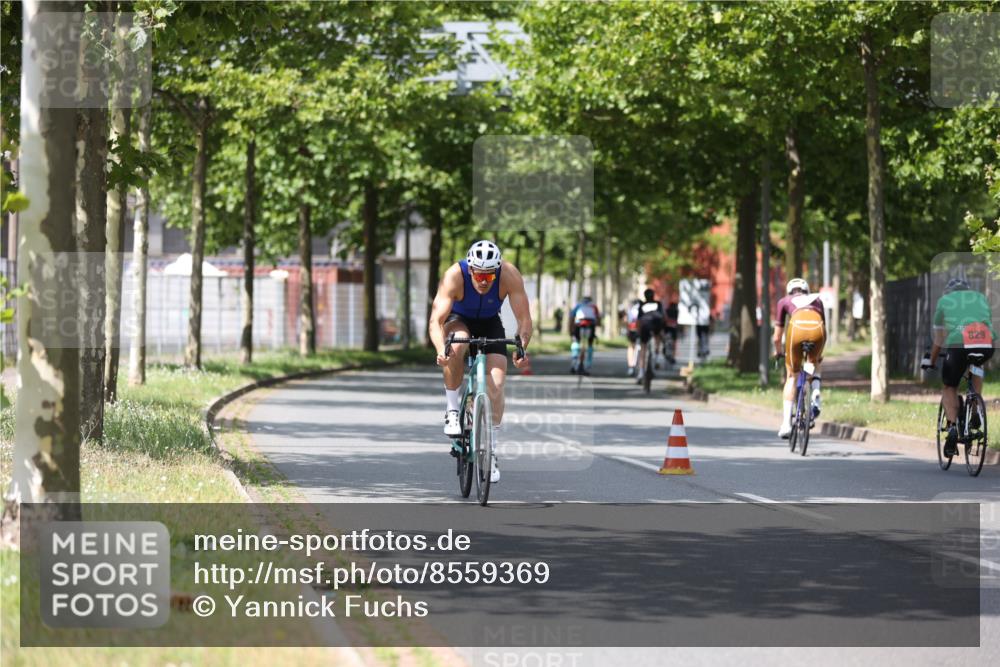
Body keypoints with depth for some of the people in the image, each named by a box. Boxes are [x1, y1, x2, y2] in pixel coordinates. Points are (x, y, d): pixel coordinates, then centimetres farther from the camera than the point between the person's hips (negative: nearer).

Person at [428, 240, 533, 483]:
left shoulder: (510, 275, -31)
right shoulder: (454, 276, -34)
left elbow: (524, 319, -28)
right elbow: (435, 321, -37)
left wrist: (522, 348, -46)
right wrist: (441, 350, -56)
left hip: (490, 323, 2)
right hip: (458, 319, -1)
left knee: (496, 383, -14)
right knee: (457, 344, -37)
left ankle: (491, 453, -2)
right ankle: (452, 409, -20)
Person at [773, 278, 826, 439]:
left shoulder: (784, 301, 32)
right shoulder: (817, 299, 36)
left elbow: (777, 337, 34)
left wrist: (778, 352, 54)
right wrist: (820, 354, 56)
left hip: (797, 328, -1)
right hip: (817, 329, 1)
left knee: (792, 377, 16)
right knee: (814, 364, 34)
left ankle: (786, 424, 8)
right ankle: (815, 395, 7)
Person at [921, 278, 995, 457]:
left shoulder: (945, 301, 23)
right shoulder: (981, 298, 30)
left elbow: (939, 339, 25)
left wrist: (931, 360, 37)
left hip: (958, 346, -2)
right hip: (986, 346, 2)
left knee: (949, 388, 17)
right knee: (976, 368, 37)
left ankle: (952, 426, -5)